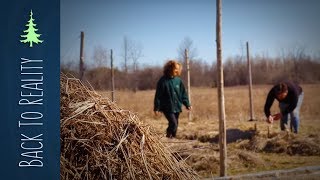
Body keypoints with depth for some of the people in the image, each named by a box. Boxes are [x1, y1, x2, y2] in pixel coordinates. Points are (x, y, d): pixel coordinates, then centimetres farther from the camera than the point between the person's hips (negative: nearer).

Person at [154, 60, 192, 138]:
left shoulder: (178, 80, 5)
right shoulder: (163, 81, -9)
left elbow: (183, 93, 12)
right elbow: (158, 95, -7)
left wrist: (187, 104, 5)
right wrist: (156, 108, -8)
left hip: (177, 108, 5)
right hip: (167, 108, -5)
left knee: (175, 124, 10)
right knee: (173, 123, -18)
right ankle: (169, 137, -1)